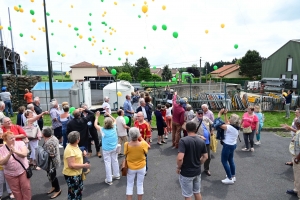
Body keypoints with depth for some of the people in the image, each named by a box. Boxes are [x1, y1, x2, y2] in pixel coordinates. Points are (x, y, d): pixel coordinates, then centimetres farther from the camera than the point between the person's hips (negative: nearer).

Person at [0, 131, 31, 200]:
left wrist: (15, 151, -37)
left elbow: (24, 154, -20)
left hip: (23, 171, -1)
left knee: (26, 188, 6)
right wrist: (9, 154, -29)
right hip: (10, 174, 1)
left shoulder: (20, 143, -8)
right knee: (16, 191, 12)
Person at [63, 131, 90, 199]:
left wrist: (83, 153, 1)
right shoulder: (69, 150, -29)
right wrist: (84, 165, -23)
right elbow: (71, 165, -29)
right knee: (73, 192, 7)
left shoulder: (75, 145, 0)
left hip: (77, 173, 9)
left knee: (80, 189, 26)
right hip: (71, 175, -9)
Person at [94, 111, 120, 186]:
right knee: (115, 161, 19)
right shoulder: (114, 128, -8)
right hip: (114, 148, 4)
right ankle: (116, 175, 35)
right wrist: (109, 115, 14)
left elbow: (95, 125, -1)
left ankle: (109, 180, 8)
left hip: (106, 149, -4)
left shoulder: (103, 130, -16)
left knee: (108, 163, 3)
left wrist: (97, 116, 7)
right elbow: (114, 120, 12)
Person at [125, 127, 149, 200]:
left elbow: (125, 154, -9)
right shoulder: (143, 144, -26)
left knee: (130, 185, 19)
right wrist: (141, 138, -1)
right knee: (140, 184, 19)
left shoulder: (126, 145, -24)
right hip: (141, 167, 0)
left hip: (130, 168, 0)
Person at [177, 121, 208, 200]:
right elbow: (205, 157, 4)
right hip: (197, 171, 6)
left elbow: (180, 158, -29)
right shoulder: (201, 141, -3)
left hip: (186, 173, -5)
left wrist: (178, 168, -11)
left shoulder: (183, 140, -22)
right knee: (197, 192, 24)